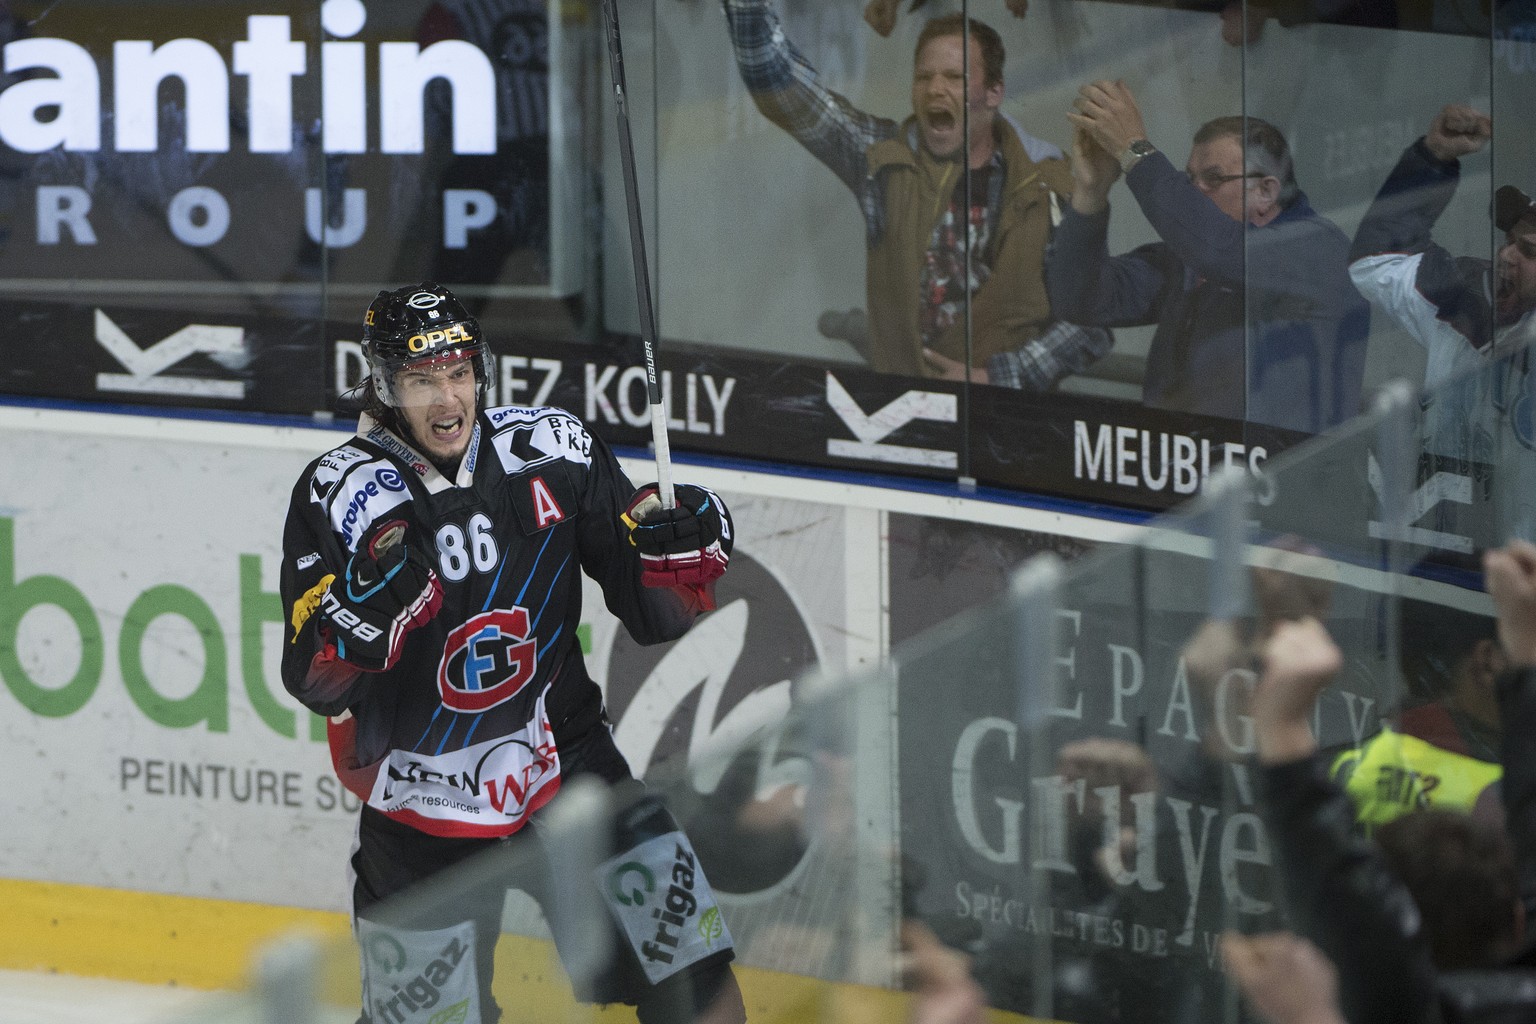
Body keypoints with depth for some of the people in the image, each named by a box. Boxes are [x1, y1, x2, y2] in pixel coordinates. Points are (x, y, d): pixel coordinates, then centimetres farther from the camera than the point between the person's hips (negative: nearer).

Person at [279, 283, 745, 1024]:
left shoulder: (556, 454, -3)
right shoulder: (340, 495, -10)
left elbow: (655, 614, 2)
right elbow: (315, 681, -14)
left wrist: (681, 547, -19)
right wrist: (367, 606, -32)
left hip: (567, 767, 2)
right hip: (424, 805, -2)